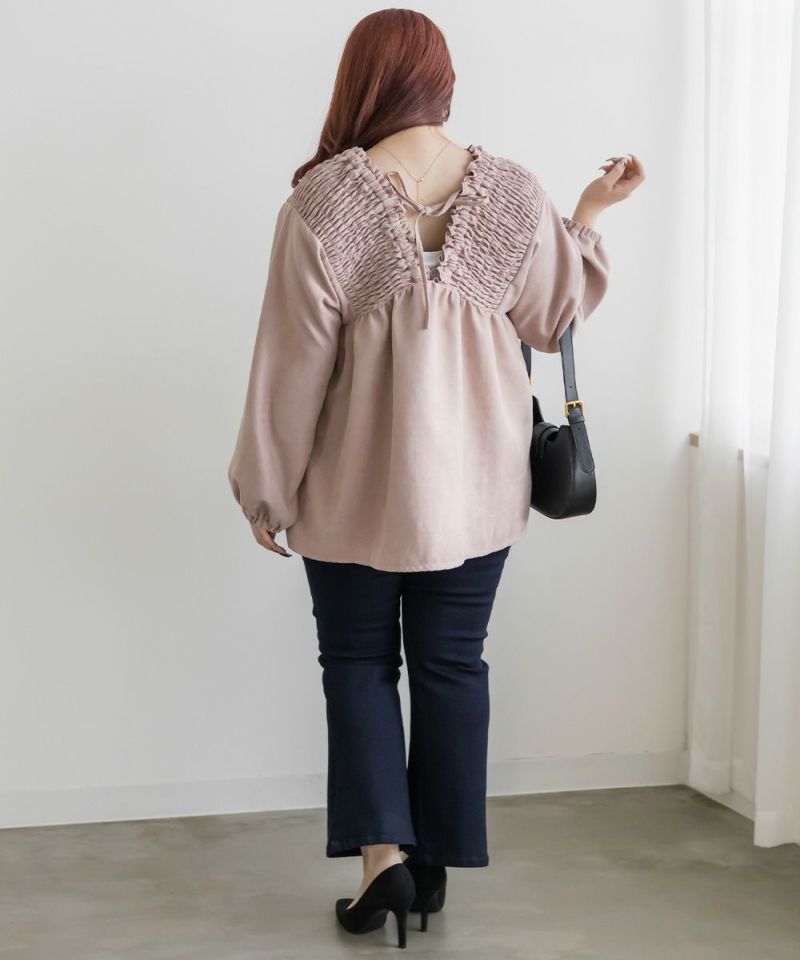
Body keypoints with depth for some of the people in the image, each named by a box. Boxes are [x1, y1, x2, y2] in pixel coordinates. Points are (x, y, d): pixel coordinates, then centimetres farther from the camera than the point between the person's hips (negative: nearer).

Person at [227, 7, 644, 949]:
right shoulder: (516, 193, -4)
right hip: (476, 482, 3)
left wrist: (265, 487, 1)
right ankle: (435, 862, 21)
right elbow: (550, 317, 9)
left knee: (358, 659, 14)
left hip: (360, 483, -2)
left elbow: (294, 362, -9)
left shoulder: (323, 202, -13)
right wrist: (589, 214, 21)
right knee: (452, 664, 13)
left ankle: (382, 851, 4)